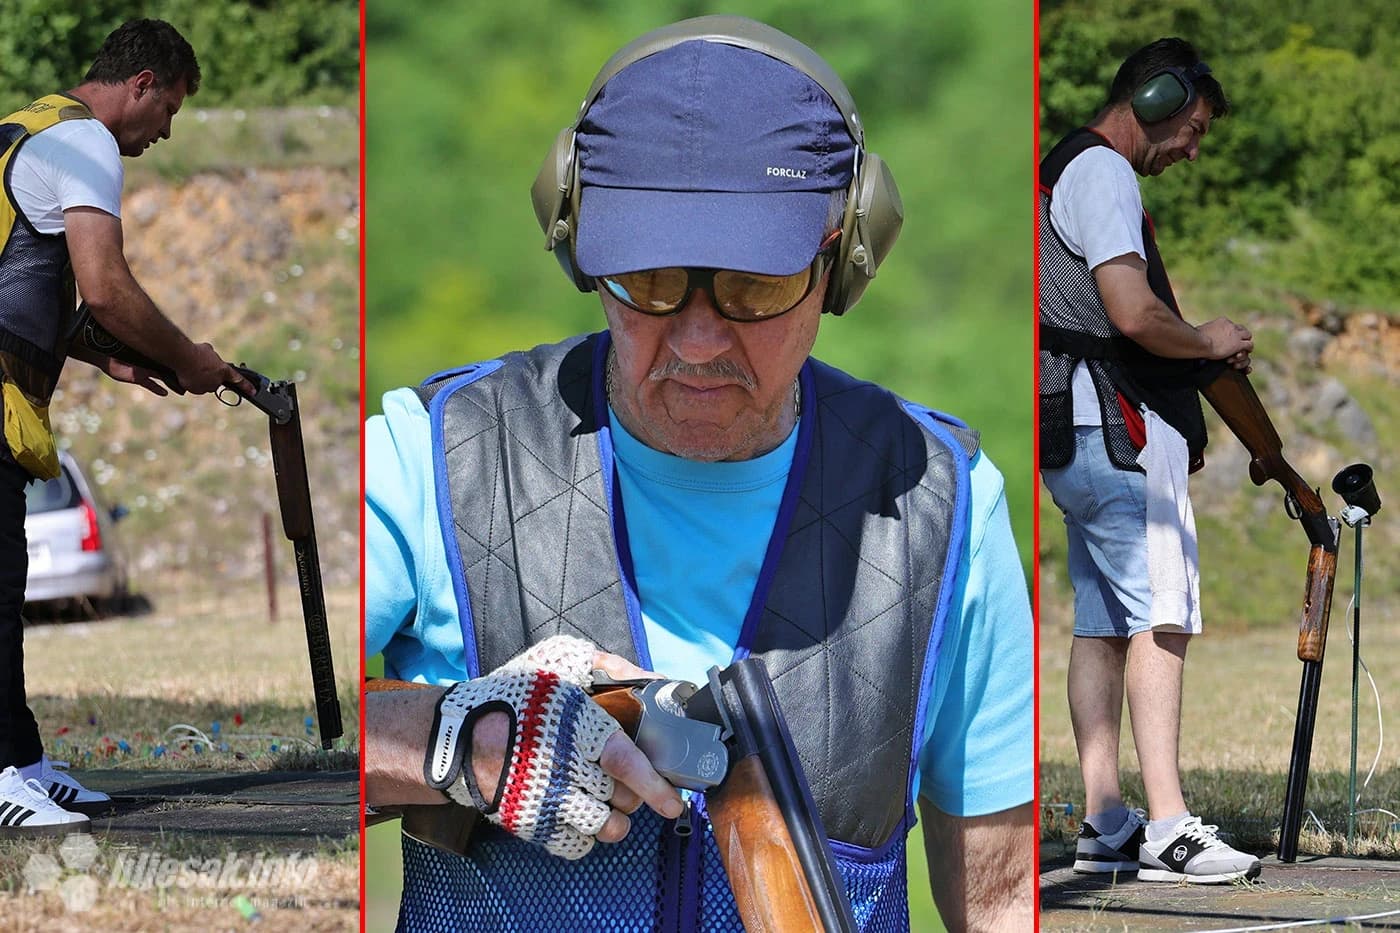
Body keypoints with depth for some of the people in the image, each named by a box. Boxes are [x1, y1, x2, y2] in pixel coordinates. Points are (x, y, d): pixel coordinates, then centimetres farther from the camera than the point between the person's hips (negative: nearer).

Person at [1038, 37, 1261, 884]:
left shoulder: (1070, 170, 23)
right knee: (1162, 615, -14)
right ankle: (1168, 829, -19)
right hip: (1121, 427, -11)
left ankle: (1105, 826, 7)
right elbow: (1134, 314, -21)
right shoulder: (1103, 173, -10)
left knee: (1102, 623, 8)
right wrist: (1209, 341, -4)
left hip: (1084, 434, 11)